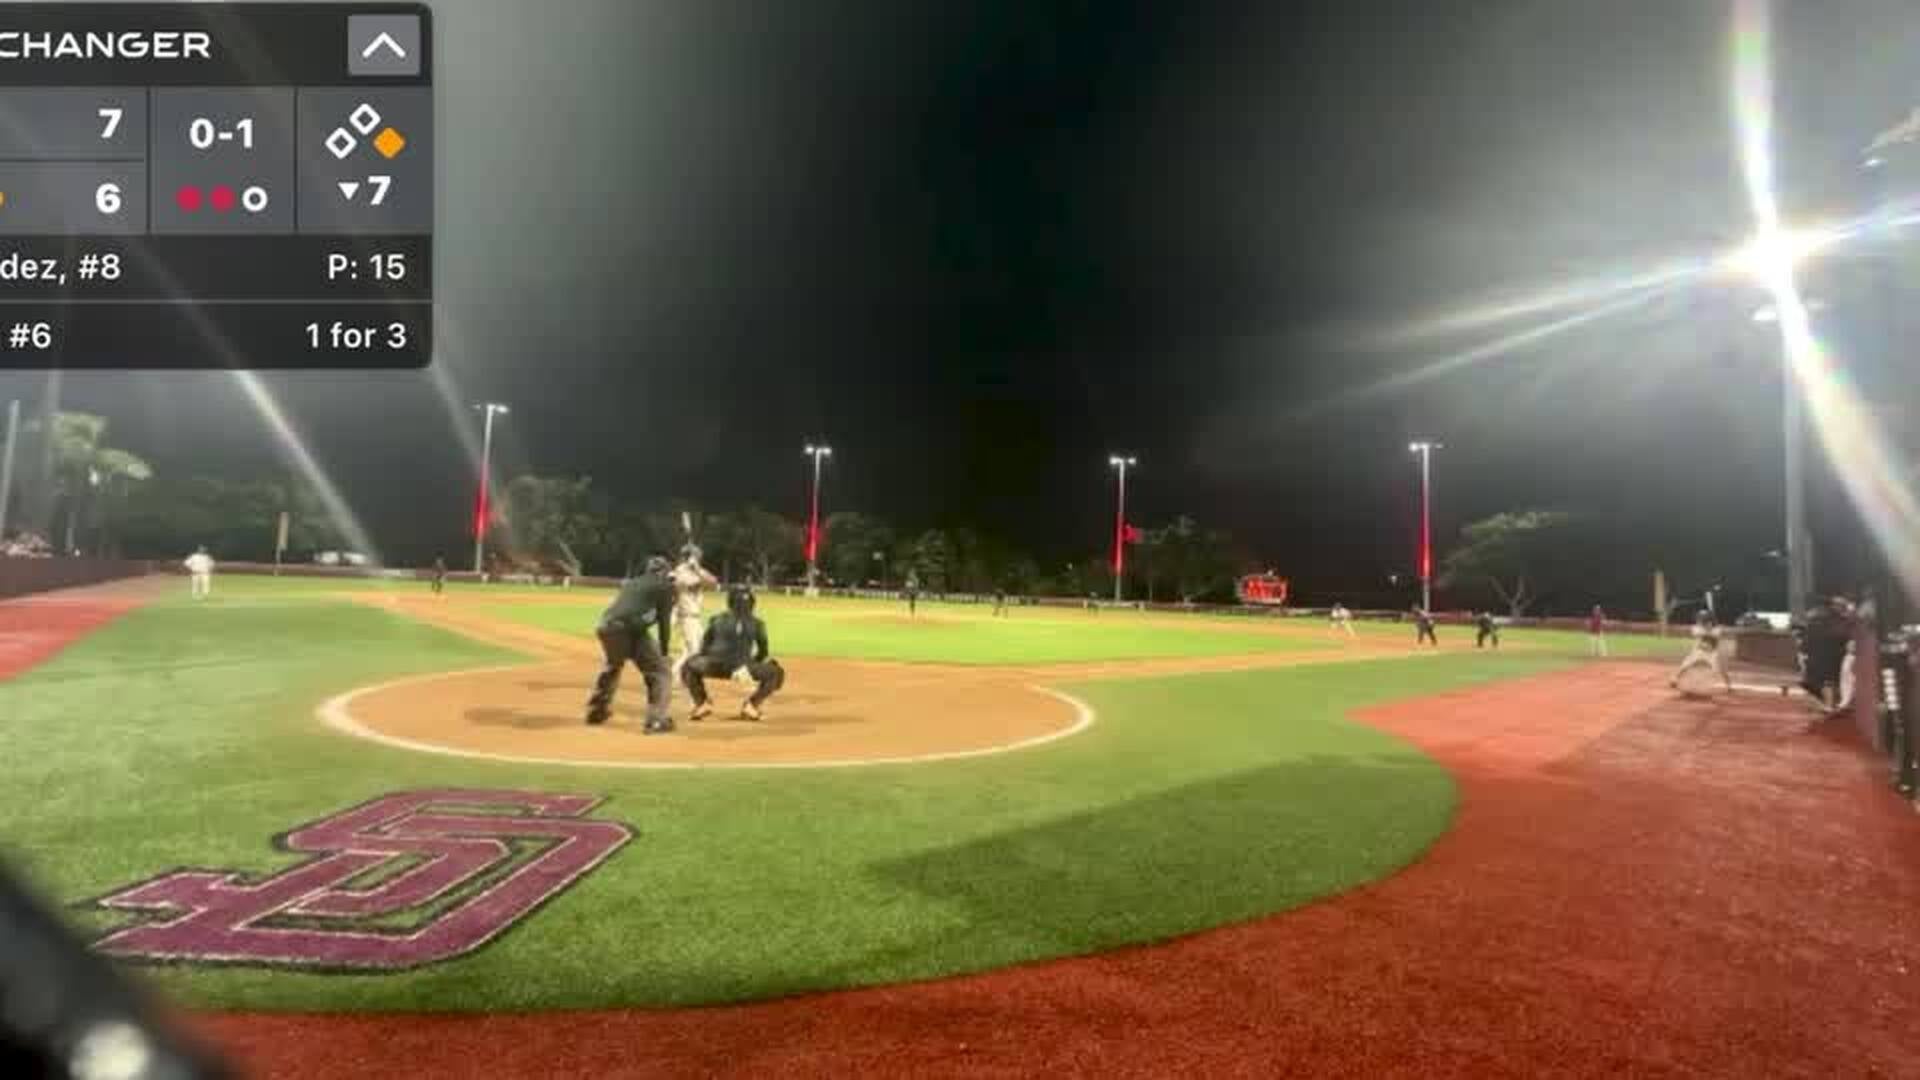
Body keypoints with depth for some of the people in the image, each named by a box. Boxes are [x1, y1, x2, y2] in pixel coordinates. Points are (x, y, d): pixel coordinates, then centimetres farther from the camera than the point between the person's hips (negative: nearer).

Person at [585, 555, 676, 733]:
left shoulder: (631, 583, 30)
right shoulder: (664, 586, 11)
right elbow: (664, 620, 6)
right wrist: (663, 651, 9)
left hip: (607, 627, 7)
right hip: (631, 629, -7)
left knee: (611, 667, 34)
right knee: (660, 672, 5)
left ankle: (596, 711, 47)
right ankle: (656, 720, -6)